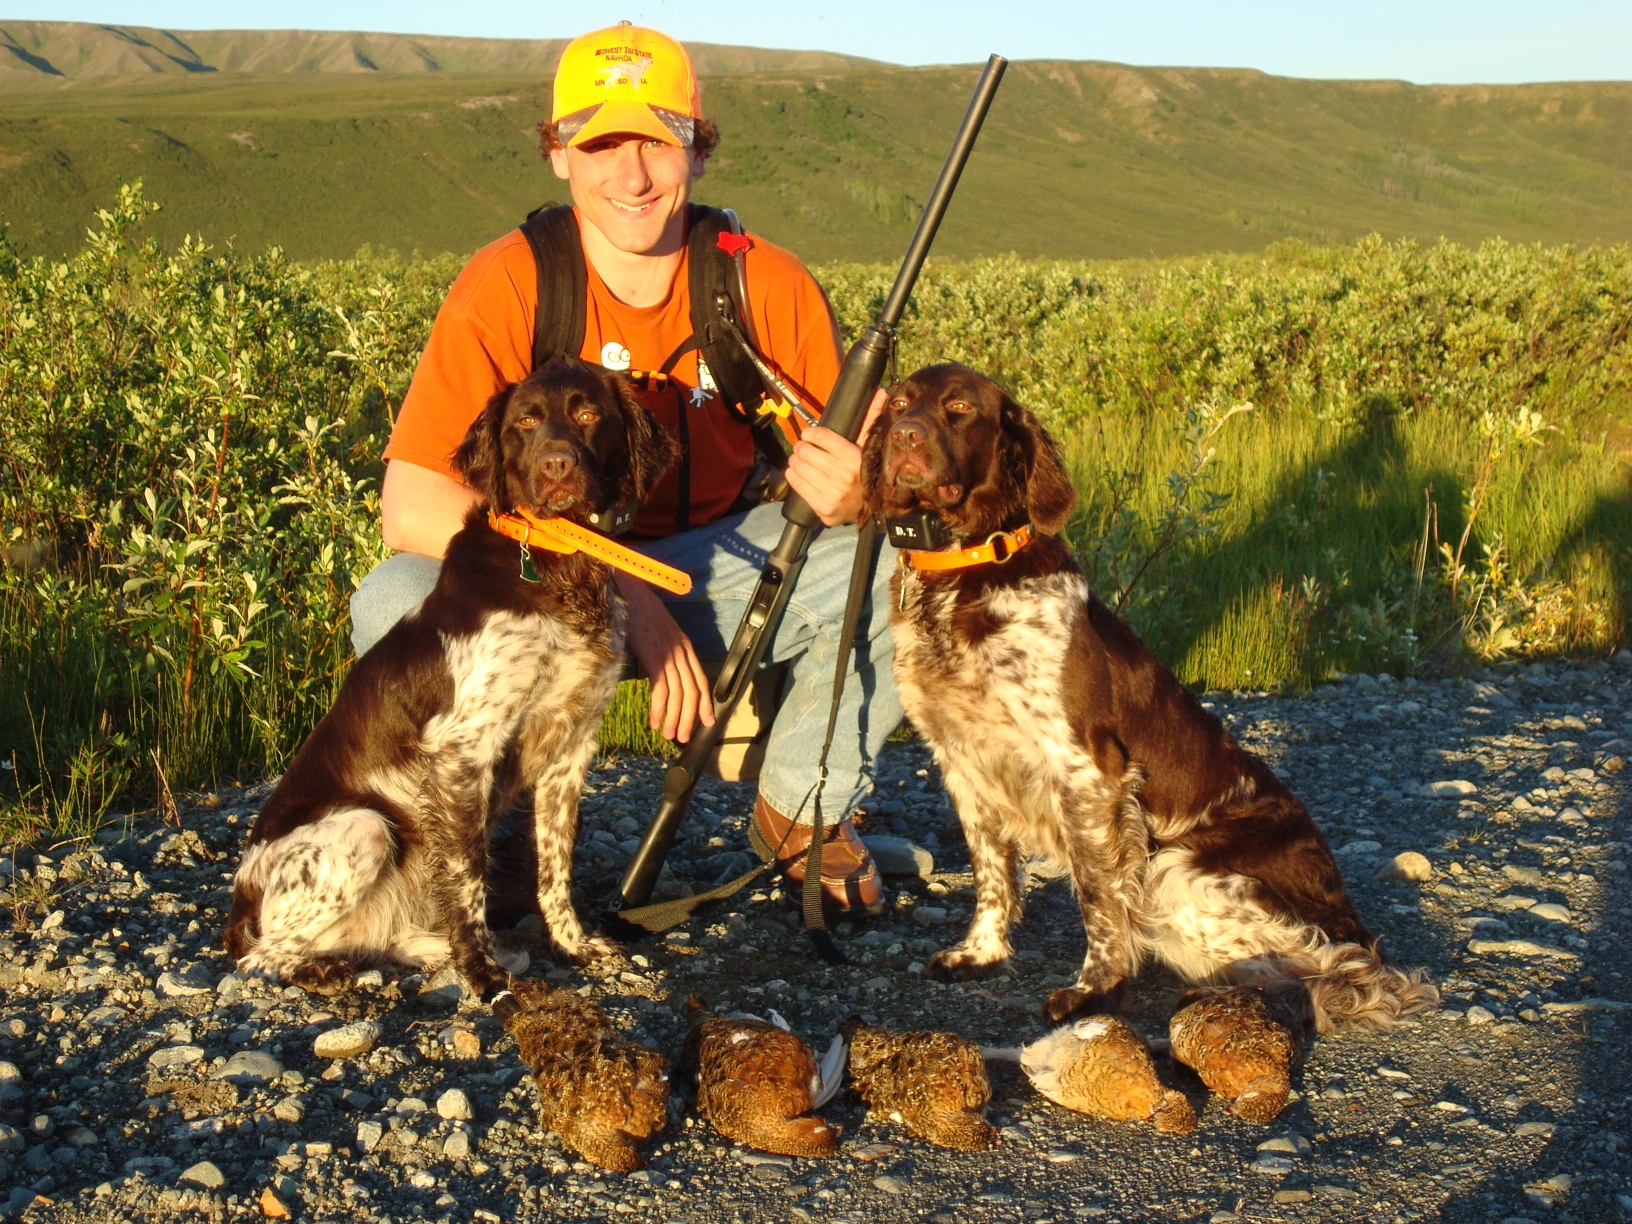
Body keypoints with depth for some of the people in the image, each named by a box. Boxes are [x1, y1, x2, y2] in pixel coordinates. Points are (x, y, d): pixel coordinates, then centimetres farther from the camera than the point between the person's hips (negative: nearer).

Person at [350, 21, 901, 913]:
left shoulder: (767, 284, -12)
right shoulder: (508, 286, -19)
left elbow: (865, 472, -9)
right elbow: (411, 509, -26)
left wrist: (853, 495, -36)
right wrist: (620, 591, -33)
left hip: (714, 559, 2)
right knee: (399, 606, -32)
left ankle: (802, 806, 5)